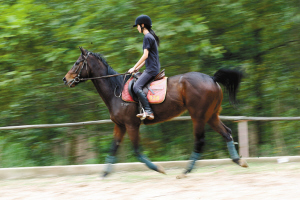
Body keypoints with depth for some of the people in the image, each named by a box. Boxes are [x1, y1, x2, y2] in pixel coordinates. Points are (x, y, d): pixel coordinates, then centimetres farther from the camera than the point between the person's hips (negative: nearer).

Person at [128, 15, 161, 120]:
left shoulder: (147, 37, -11)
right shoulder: (150, 36, 20)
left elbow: (145, 55, -17)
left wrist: (134, 68, -11)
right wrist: (138, 68, 18)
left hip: (152, 69, -11)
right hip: (154, 68, 11)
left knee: (137, 87, -21)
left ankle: (148, 112, -29)